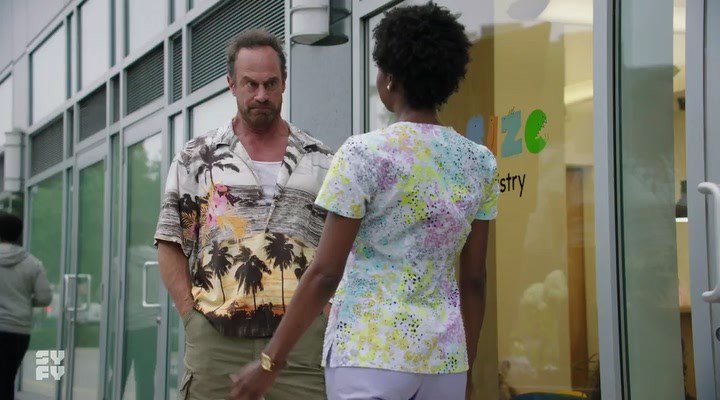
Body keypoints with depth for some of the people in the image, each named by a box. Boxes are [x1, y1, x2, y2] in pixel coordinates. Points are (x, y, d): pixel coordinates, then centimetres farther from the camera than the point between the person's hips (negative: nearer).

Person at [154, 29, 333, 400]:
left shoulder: (320, 162, 12)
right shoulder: (196, 158, 10)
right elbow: (170, 246, 8)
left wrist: (326, 317, 0)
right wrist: (193, 316, -2)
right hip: (216, 341, 0)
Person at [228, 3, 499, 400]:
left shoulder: (364, 154, -10)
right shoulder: (480, 163, 5)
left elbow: (324, 274, -12)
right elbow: (473, 279, 9)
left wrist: (270, 361, -5)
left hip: (370, 354, -5)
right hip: (444, 357, 5)